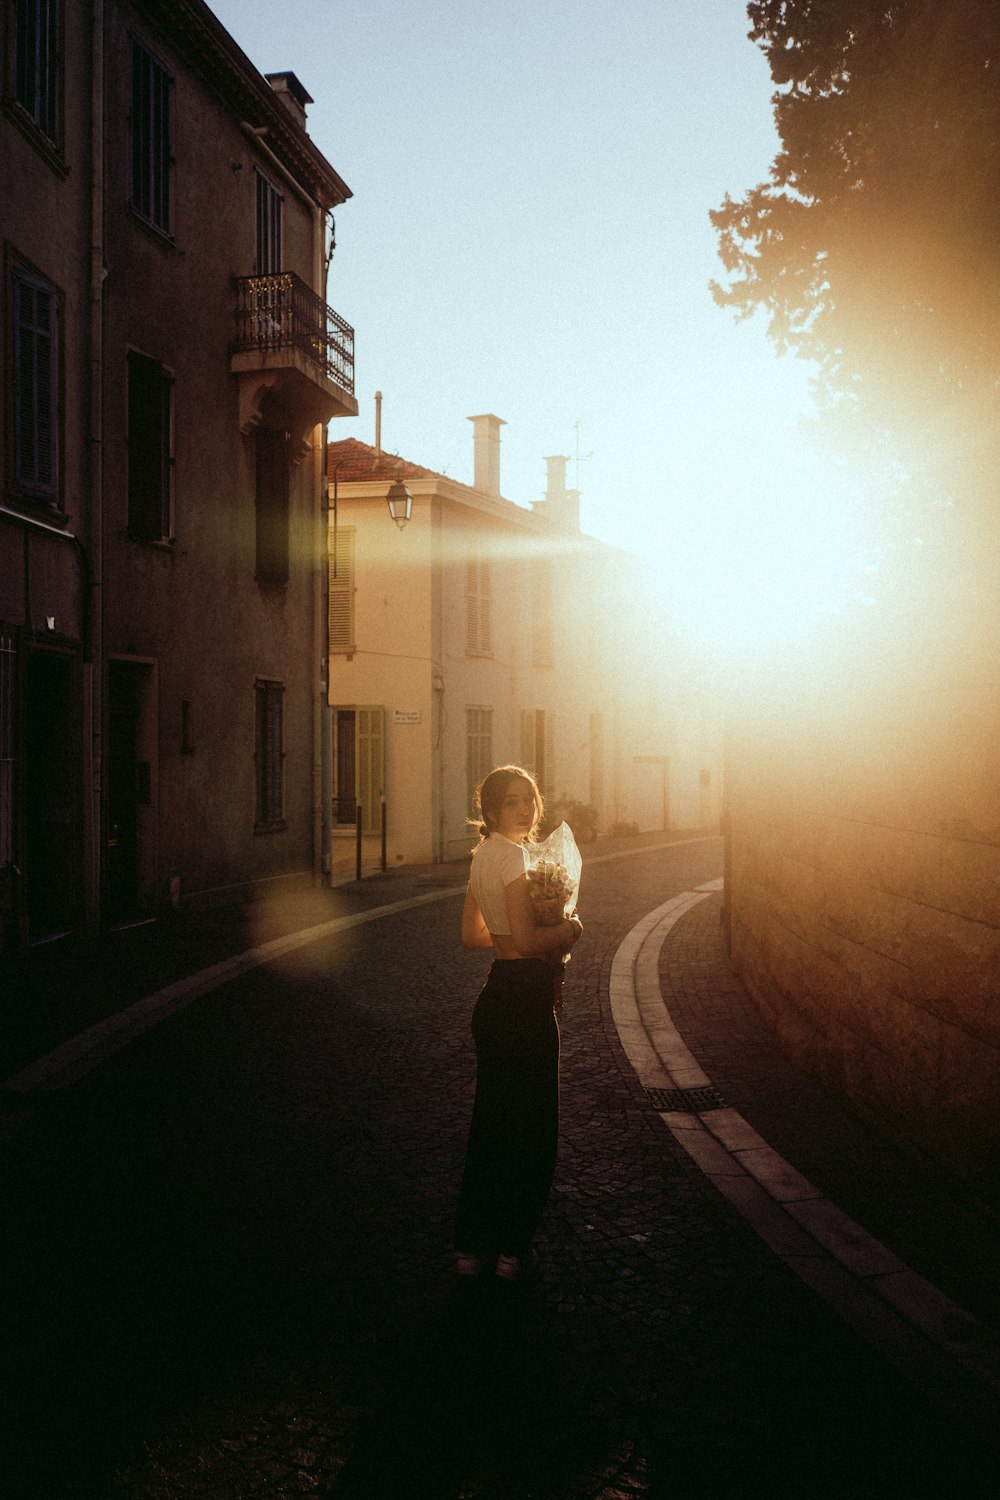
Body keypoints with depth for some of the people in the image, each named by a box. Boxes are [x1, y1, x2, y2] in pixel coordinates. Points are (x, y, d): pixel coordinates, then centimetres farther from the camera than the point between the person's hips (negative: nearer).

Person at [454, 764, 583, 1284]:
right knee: (530, 1124, 5)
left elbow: (472, 934, 18)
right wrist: (569, 929, -8)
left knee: (493, 1120, 16)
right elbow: (528, 940, -25)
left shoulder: (485, 854, 11)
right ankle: (510, 1246, 17)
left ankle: (473, 1245, 25)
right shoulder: (511, 856, -18)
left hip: (499, 993, 10)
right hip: (523, 998, -9)